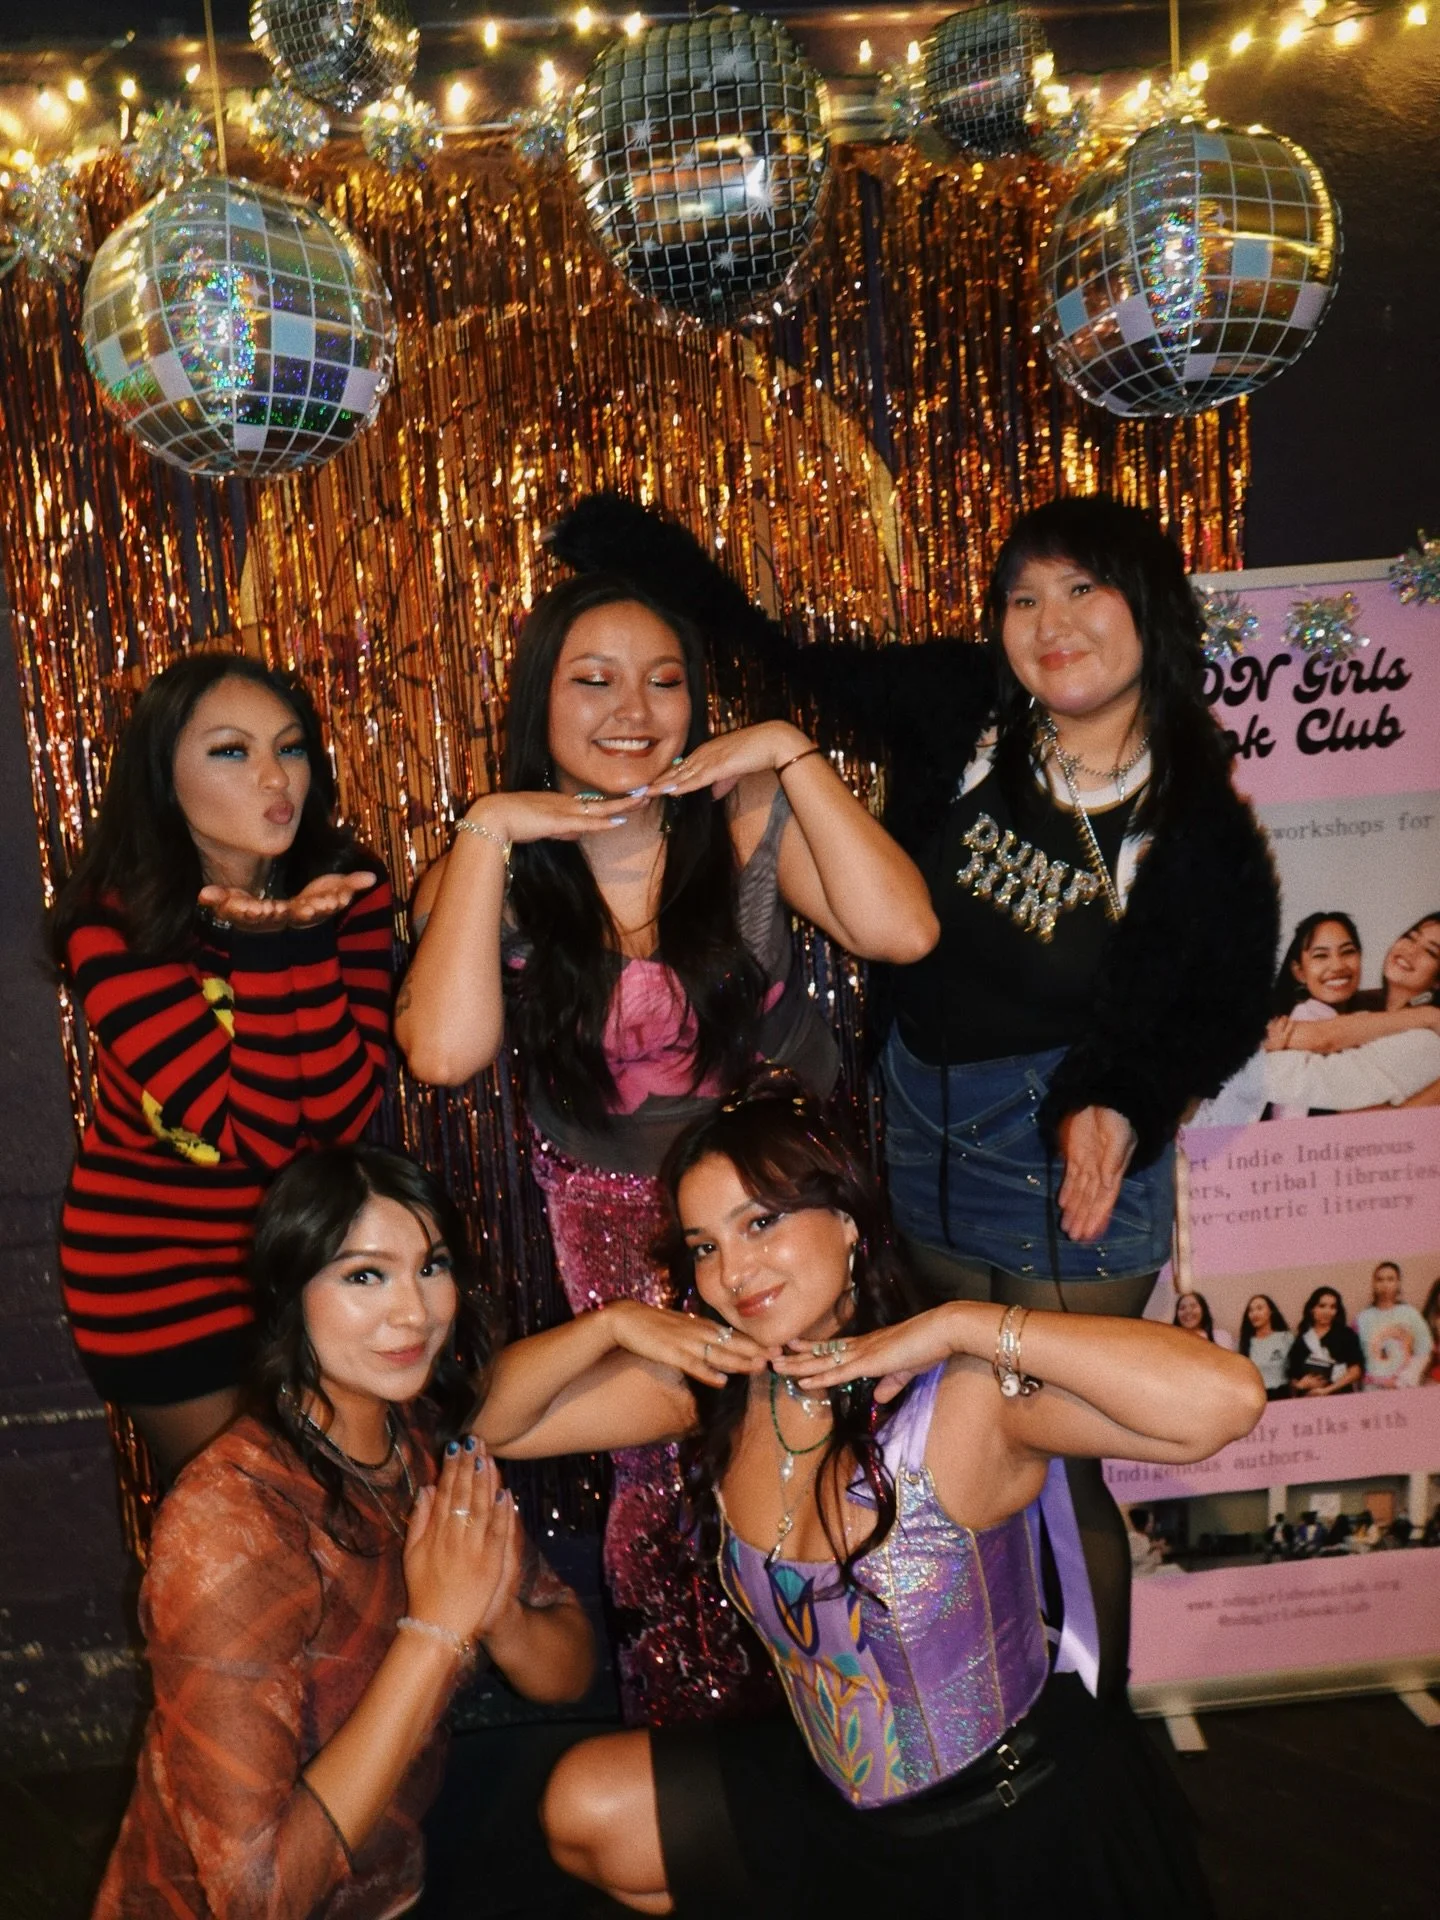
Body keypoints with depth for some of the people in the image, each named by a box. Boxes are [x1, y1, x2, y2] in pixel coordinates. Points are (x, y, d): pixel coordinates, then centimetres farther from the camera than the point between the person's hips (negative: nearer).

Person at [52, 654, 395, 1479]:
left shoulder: (348, 885, -10)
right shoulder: (113, 924, -19)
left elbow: (340, 1115, -20)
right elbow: (257, 1136, -26)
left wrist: (303, 935, -32)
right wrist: (266, 943, -35)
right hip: (164, 1274, -3)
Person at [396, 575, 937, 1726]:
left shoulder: (746, 822, -8)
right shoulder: (492, 871, -7)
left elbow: (901, 931, -24)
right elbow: (446, 1051, -25)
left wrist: (792, 756, -22)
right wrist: (487, 832, -23)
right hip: (614, 1209, 0)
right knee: (662, 1468, 5)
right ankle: (692, 1716, 34)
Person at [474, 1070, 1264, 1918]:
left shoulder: (961, 1394, -28)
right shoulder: (718, 1384, -10)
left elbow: (1226, 1400, -42)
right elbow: (498, 1424, -3)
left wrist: (961, 1325, -38)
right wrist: (613, 1324, -20)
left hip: (1033, 1825, -5)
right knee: (587, 1810, 8)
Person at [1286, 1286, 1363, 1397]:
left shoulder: (1346, 1335, 6)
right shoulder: (1301, 1338, 12)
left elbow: (1355, 1370, -1)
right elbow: (1292, 1373, 13)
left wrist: (1327, 1390, -8)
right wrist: (1299, 1384, -9)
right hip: (1308, 1399, 2)